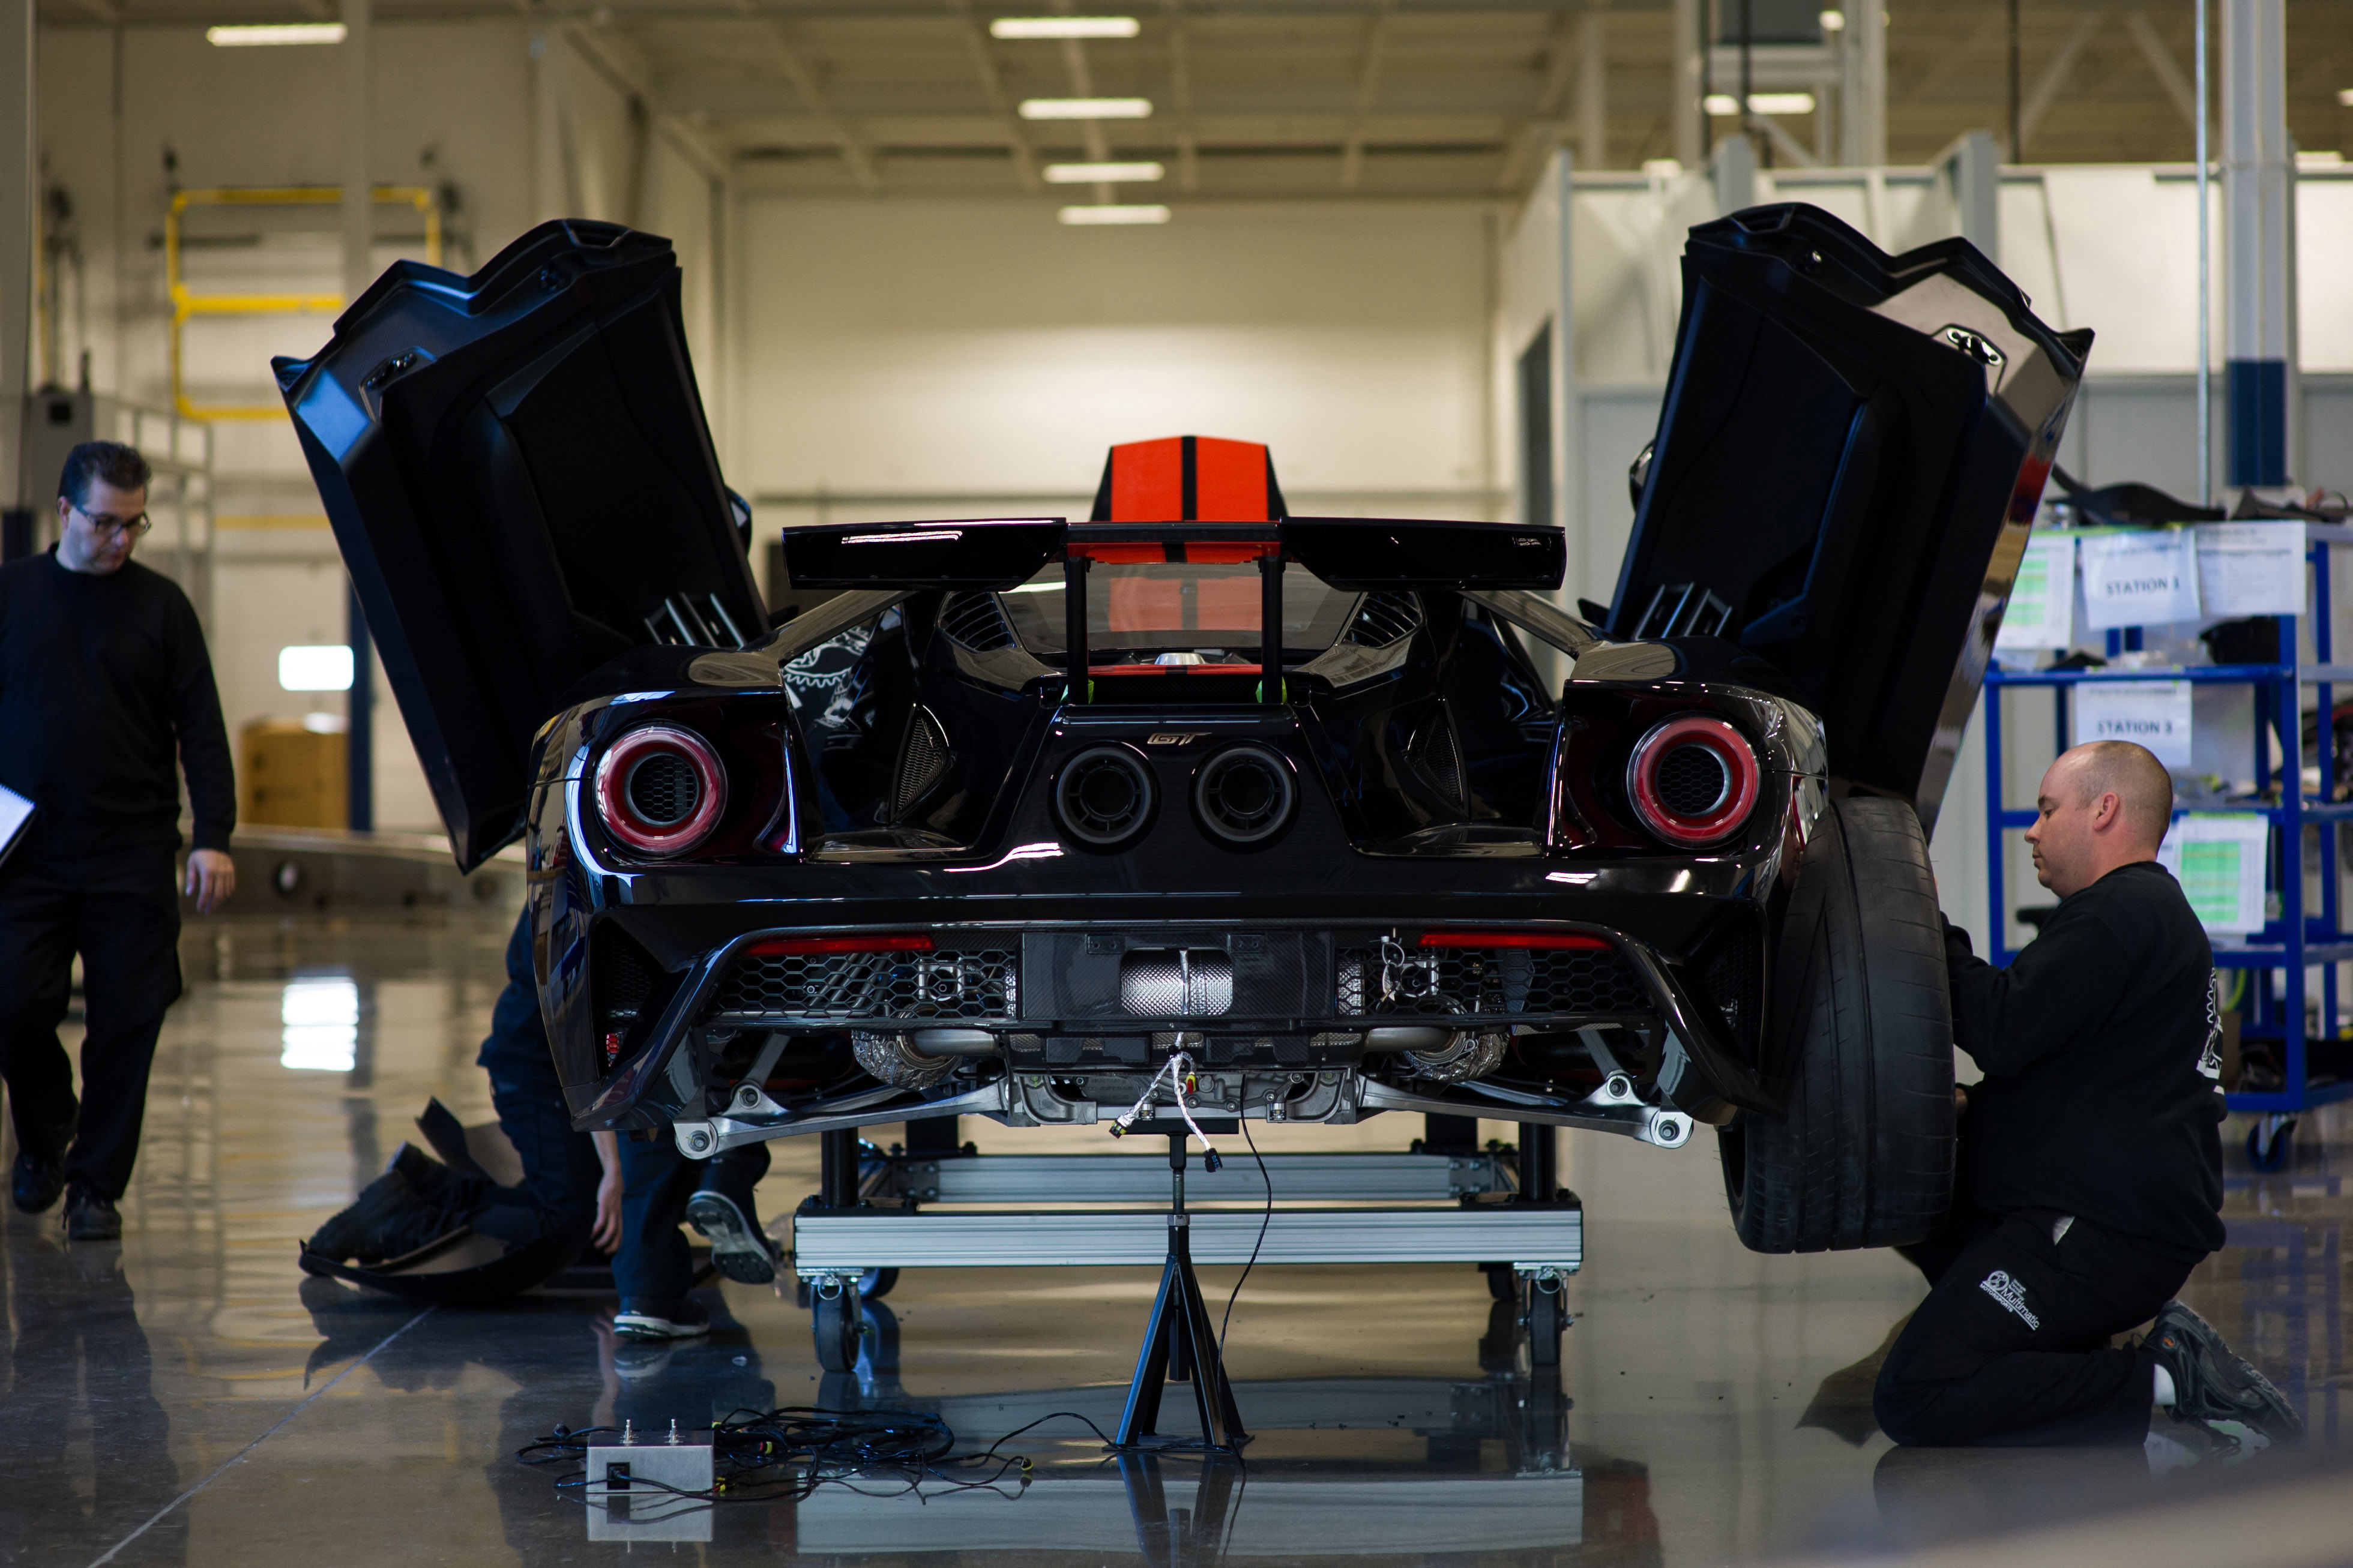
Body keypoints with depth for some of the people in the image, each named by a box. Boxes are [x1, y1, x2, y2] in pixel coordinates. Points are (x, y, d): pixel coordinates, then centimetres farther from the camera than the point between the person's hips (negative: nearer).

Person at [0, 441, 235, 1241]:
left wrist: (213, 836, -6)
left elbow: (200, 730, 4)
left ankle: (97, 1184, 12)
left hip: (132, 859, 0)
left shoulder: (160, 604, 6)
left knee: (128, 1023, -1)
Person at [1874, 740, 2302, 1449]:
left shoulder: (2120, 916, -13)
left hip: (2105, 1232, -11)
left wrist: (1931, 933, -8)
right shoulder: (2153, 911, 23)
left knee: (1915, 1399, -19)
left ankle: (2166, 1384, -18)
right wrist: (1974, 1110, 11)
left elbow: (2003, 1030, -21)